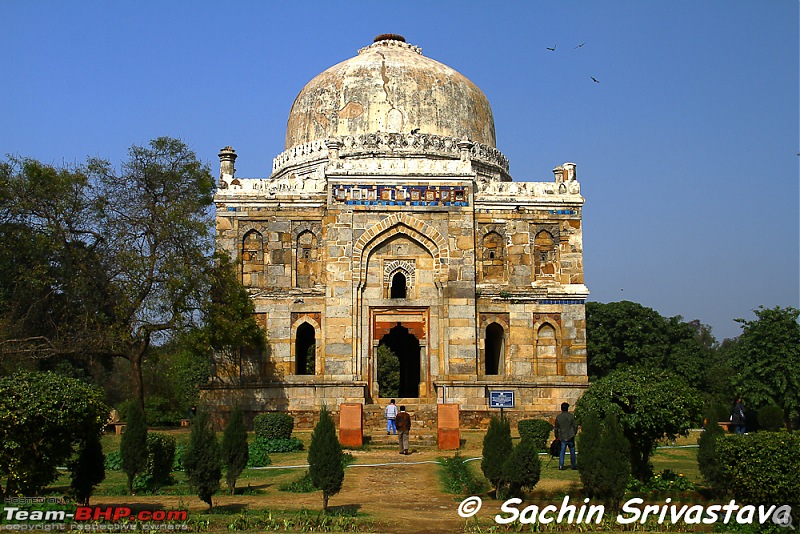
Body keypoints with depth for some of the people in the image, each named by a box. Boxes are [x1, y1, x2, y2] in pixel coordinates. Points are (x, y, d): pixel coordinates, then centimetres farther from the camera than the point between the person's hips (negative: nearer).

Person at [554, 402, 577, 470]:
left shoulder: (558, 417, 3)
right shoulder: (571, 416, -5)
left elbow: (556, 428, 9)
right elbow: (575, 426, -4)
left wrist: (557, 436, 20)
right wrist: (574, 433, 12)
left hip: (562, 437, 2)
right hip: (570, 437, -2)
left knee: (562, 451, 4)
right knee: (572, 451, 10)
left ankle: (561, 465, -3)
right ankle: (573, 465, 15)